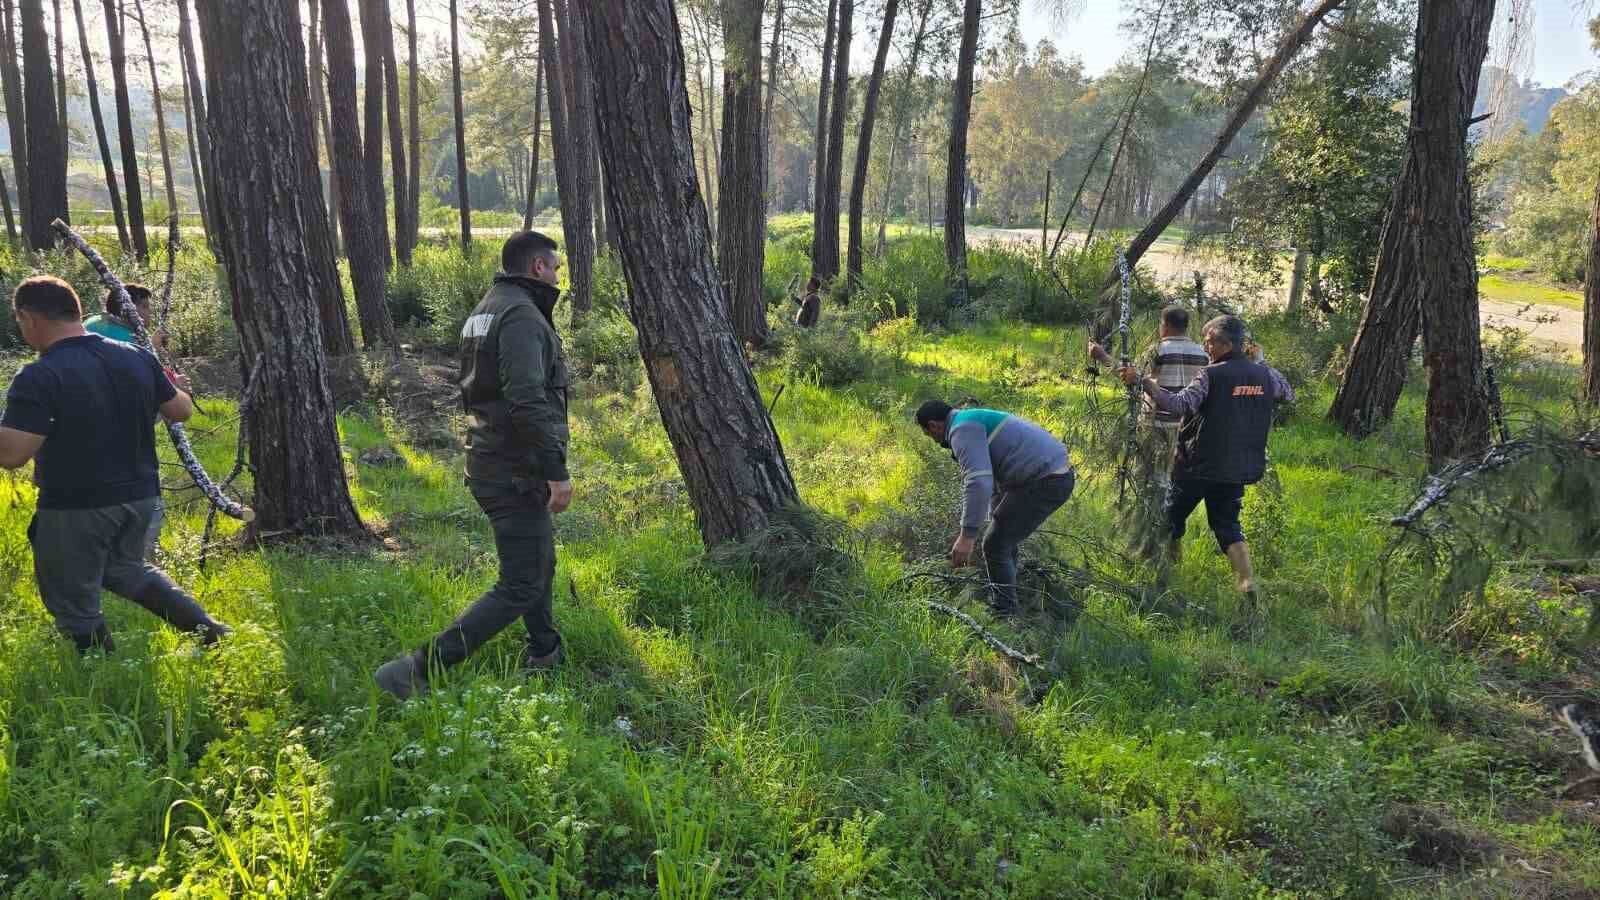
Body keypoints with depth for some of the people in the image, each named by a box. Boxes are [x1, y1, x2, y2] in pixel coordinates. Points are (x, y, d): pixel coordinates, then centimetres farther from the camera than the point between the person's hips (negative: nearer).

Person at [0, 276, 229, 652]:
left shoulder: (39, 377, -20)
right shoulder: (138, 358, -1)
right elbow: (182, 411, 10)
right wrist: (168, 384, 31)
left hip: (76, 507, -7)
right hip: (140, 495, 7)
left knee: (74, 606, 11)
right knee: (125, 569, 29)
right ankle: (208, 628, 20)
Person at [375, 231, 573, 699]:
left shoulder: (486, 309, 14)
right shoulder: (521, 314, -18)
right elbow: (528, 400, -28)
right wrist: (558, 470, -25)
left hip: (489, 461, 10)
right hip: (516, 472, -10)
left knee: (540, 562, 24)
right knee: (520, 586, -6)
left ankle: (545, 652, 38)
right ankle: (417, 669, -10)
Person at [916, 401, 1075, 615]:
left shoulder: (962, 430, -11)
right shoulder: (976, 421, 23)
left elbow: (978, 482, -26)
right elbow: (995, 479, 34)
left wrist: (968, 535, -26)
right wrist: (995, 518, 44)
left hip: (1045, 482, -10)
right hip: (1058, 475, 10)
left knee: (996, 546, -2)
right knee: (1005, 541, 24)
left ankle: (1005, 616, 8)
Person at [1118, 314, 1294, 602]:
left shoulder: (1211, 375, -17)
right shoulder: (1264, 374, 1)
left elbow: (1180, 405, -31)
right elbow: (1288, 395, 21)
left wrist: (1142, 381, -33)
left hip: (1199, 466, -5)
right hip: (1238, 469, 6)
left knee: (1172, 517, 15)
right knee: (1227, 524, 15)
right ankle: (1248, 585, -2)